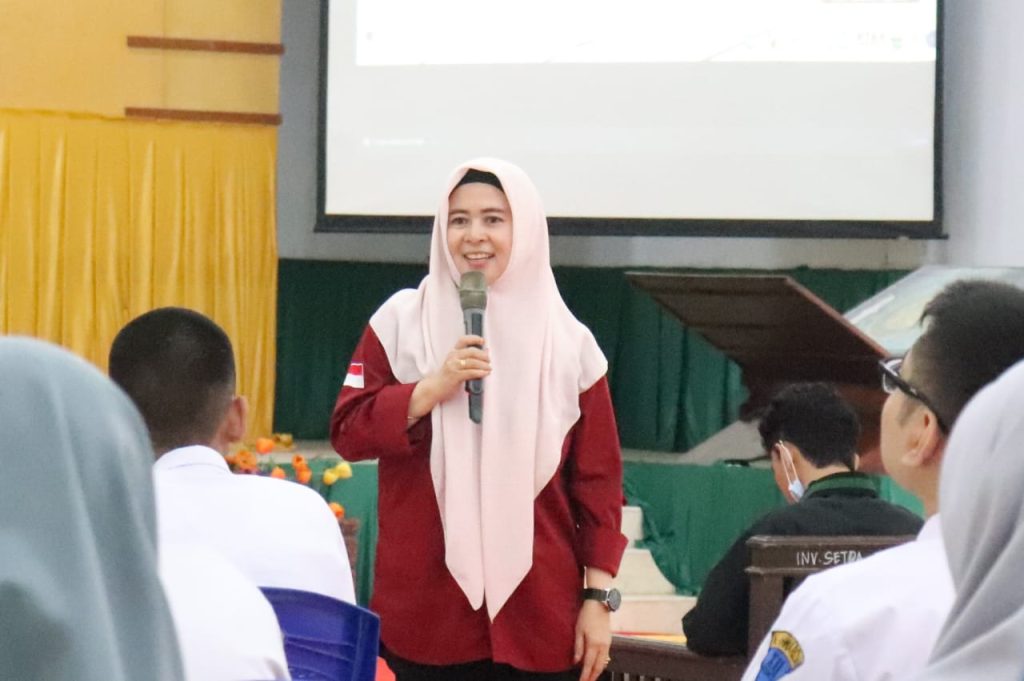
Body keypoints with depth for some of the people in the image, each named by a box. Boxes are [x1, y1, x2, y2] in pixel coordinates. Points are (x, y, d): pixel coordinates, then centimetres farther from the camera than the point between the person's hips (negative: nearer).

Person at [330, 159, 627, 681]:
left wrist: (599, 597, 3)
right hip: (426, 611, -1)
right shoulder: (400, 322, 4)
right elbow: (347, 433, 0)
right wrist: (433, 388, -14)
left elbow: (598, 480, 7)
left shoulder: (568, 342, 6)